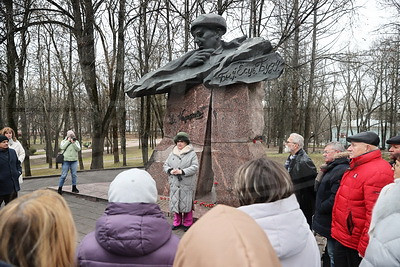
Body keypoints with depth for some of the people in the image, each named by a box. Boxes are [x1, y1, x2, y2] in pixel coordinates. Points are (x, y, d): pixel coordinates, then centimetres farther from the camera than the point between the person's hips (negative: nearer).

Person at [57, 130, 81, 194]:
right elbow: (62, 147, -13)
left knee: (74, 174, 5)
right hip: (66, 160, -2)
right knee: (64, 175, -3)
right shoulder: (64, 141, 6)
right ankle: (60, 188, 5)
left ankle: (74, 188, 15)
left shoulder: (76, 142, 9)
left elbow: (78, 149, -5)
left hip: (74, 161, 2)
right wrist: (68, 141, -11)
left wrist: (73, 142, -14)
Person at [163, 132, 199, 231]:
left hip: (187, 184, -4)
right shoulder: (172, 154, 10)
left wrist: (182, 171, -21)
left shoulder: (192, 154, -4)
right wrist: (170, 171, -10)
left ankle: (187, 223, 18)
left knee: (186, 203, 2)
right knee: (175, 202, 9)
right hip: (175, 183, 4)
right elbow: (165, 165, 12)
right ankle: (177, 222, 25)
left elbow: (195, 167, -12)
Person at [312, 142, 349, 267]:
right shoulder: (333, 168, 13)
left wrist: (320, 209, -15)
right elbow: (320, 189, 22)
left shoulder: (341, 170, -22)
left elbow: (335, 197, -26)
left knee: (333, 255, 1)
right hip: (328, 221, 10)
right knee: (330, 252, 21)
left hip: (331, 223, -10)